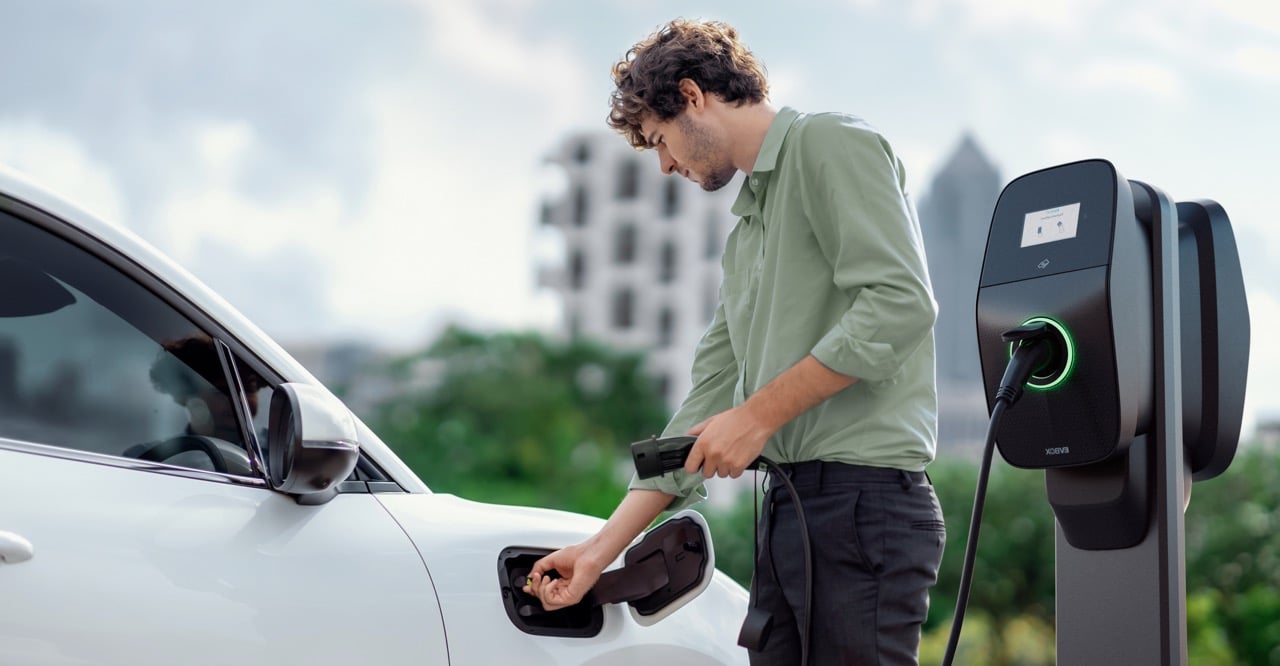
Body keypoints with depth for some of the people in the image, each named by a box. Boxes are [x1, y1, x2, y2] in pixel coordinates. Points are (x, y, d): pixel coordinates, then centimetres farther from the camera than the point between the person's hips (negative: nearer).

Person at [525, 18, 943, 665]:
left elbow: (900, 304, -16)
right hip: (786, 505, 9)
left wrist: (759, 414, -13)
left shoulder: (832, 144, -2)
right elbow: (706, 404, 21)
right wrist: (601, 550, 17)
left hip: (862, 497, -8)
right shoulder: (744, 234, 23)